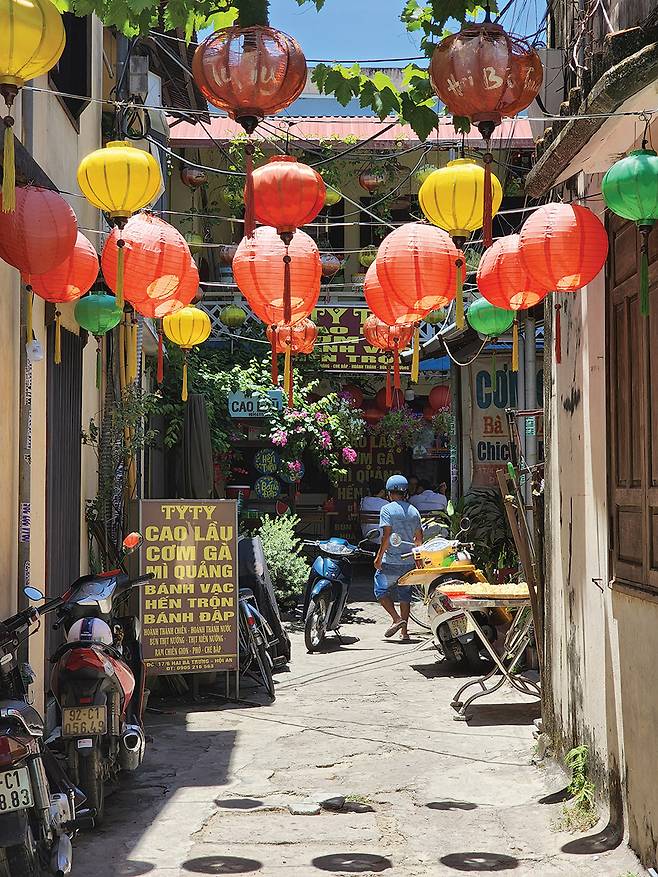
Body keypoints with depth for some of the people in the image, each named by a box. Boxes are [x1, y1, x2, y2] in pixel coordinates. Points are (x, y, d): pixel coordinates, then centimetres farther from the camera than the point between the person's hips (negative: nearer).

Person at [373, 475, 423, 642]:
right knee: (405, 594, 12)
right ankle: (404, 631, 11)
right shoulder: (413, 511, 9)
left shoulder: (387, 509, -10)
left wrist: (379, 556, -11)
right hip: (409, 561, 6)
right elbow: (419, 537, 12)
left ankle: (396, 619, -9)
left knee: (381, 590, 8)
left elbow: (387, 535, -17)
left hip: (391, 561, -6)